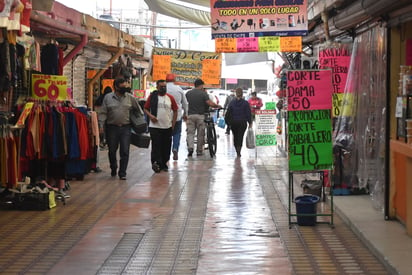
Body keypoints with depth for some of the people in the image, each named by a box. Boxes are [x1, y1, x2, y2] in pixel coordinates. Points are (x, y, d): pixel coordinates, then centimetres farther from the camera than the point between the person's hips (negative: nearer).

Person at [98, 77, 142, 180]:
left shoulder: (130, 98, 5)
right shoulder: (108, 98, 2)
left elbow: (138, 110, 14)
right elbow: (103, 113, 2)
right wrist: (101, 125, -8)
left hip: (125, 128, 0)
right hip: (112, 128, 0)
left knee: (125, 152, -5)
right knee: (112, 151, 10)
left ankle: (122, 173, 2)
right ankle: (113, 169, 33)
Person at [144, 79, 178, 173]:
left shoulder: (170, 98, 6)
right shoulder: (152, 97, 1)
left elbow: (175, 111, 11)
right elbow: (146, 109, 6)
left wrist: (173, 124, 5)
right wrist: (150, 115, -14)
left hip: (167, 127, 3)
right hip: (155, 126, -2)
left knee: (166, 147, 8)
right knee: (156, 146, -10)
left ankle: (164, 164, 20)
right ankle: (156, 163, -12)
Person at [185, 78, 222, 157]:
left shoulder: (188, 93, 6)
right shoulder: (203, 93, -5)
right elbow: (210, 103, -12)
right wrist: (218, 106, 4)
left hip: (190, 115, 2)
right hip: (200, 115, -2)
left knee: (190, 133, 3)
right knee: (200, 134, 8)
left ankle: (190, 147, -19)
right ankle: (199, 151, 13)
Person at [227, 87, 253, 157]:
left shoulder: (232, 102, -1)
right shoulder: (245, 103, -4)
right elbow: (248, 113, -4)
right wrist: (250, 123, 3)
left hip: (233, 122, 2)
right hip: (242, 122, -2)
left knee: (235, 136, 16)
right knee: (240, 137, -1)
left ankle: (237, 150, 25)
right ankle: (238, 151, -13)